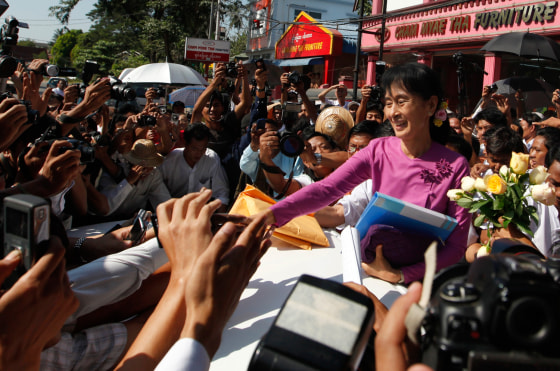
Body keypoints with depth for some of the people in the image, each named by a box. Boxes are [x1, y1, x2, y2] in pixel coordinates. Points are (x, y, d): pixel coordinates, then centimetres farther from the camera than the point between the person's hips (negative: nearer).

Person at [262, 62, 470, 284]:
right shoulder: (378, 151, -5)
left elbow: (457, 245, -10)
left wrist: (399, 275, -21)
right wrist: (269, 215, -32)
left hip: (420, 281, -1)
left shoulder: (455, 166, -11)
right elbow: (326, 189, -18)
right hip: (373, 270, 1)